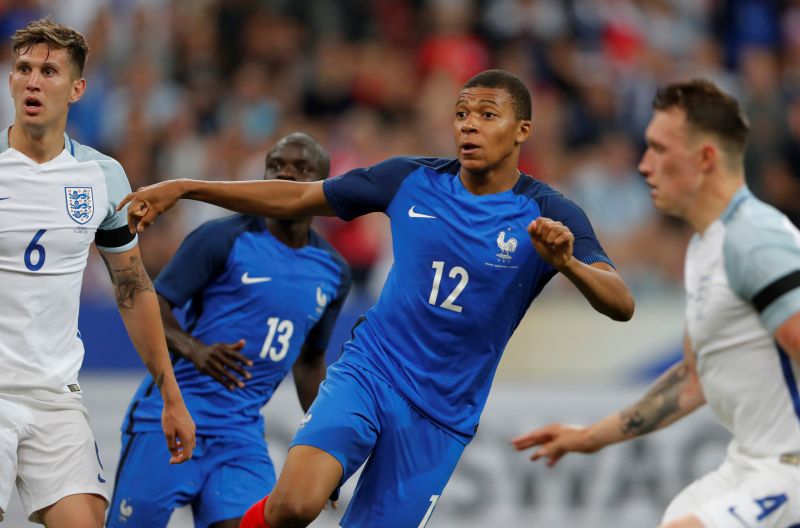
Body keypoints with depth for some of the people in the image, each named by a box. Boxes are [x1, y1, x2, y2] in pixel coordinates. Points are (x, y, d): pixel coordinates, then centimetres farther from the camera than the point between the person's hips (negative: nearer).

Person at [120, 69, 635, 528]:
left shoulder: (549, 215, -7)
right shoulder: (413, 180, 0)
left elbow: (621, 305, -18)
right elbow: (298, 197, 10)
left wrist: (568, 263, -40)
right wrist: (183, 188, 6)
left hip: (440, 416, 0)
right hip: (368, 372, 0)